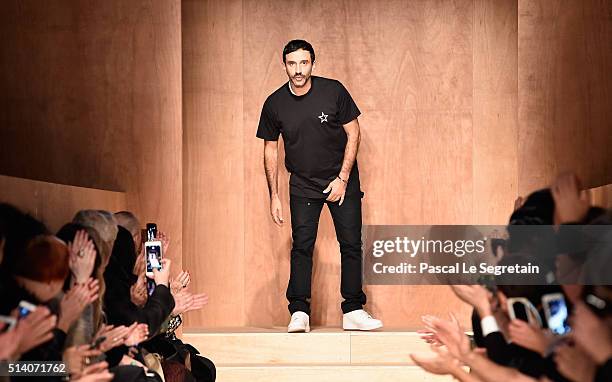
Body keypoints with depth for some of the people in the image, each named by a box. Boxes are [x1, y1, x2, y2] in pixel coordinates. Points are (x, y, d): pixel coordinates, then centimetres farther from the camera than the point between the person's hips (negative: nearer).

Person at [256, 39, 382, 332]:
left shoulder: (333, 91, -13)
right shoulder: (275, 104, -8)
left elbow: (353, 133, -5)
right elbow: (270, 149, 3)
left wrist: (342, 178, -11)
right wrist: (274, 196, 0)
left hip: (341, 179, 0)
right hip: (303, 183, 0)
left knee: (351, 243, -1)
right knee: (302, 246, -6)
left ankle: (353, 312, 5)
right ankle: (299, 313, -4)